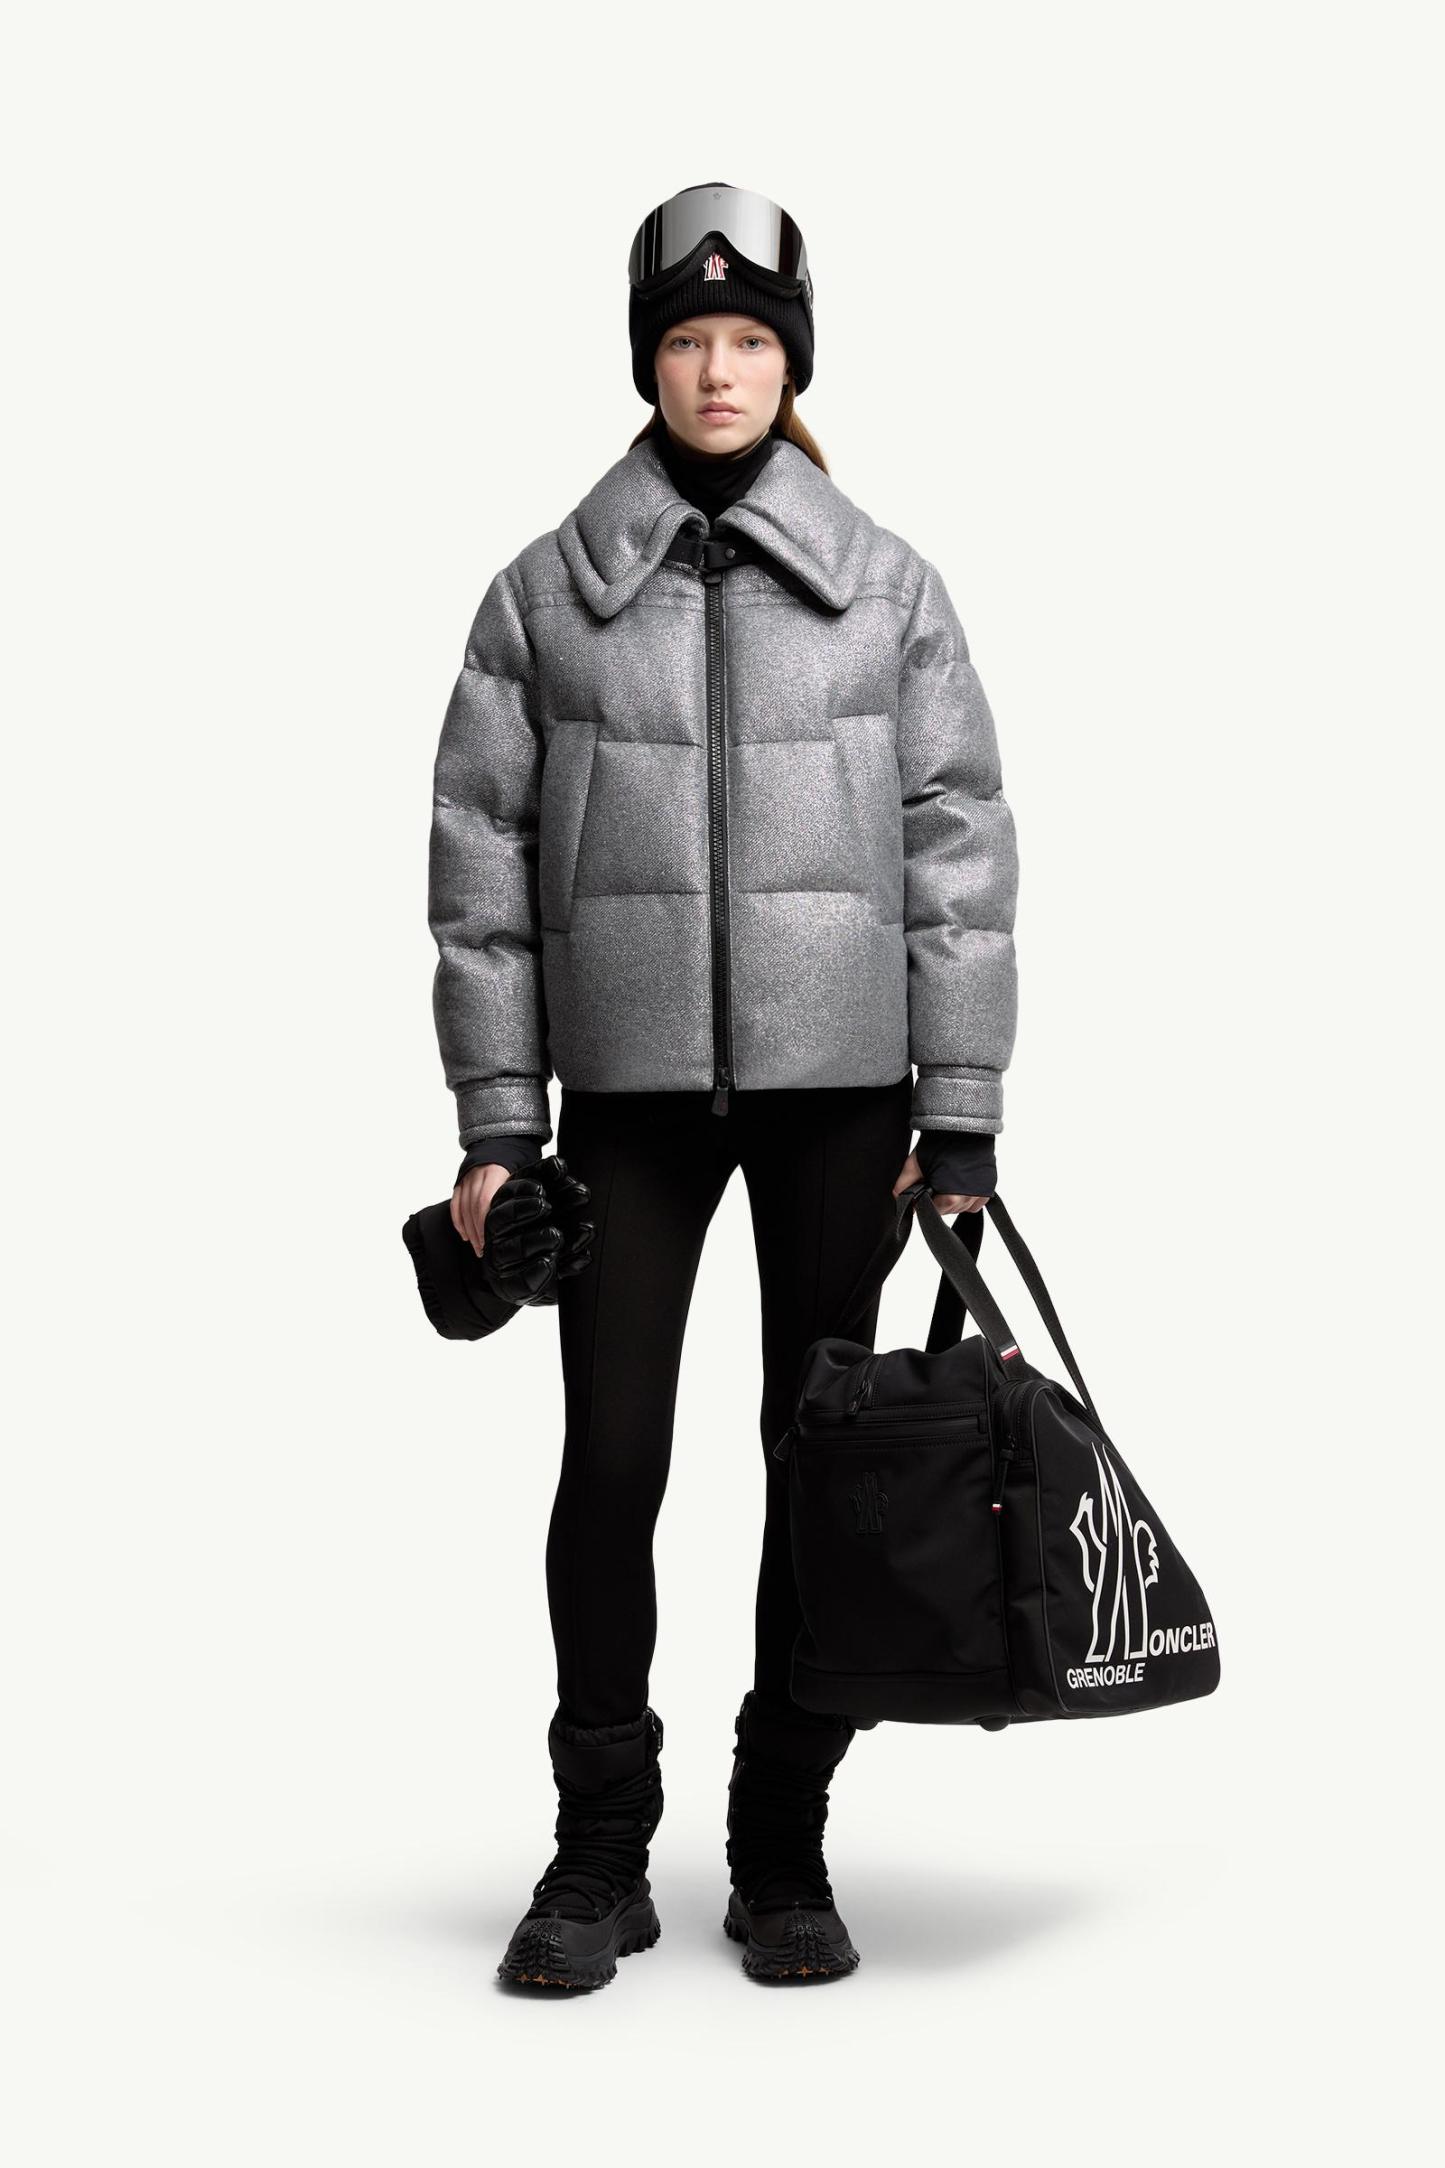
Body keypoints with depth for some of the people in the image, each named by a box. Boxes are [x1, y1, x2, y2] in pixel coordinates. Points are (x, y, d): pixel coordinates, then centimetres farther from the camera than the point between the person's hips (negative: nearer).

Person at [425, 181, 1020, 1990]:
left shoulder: (887, 587, 5)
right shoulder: (544, 595, 5)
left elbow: (958, 851, 2)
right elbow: (481, 867, 4)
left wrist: (960, 1123, -4)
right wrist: (494, 1123, -1)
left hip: (839, 1087, 1)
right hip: (630, 1090, 0)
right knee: (611, 1464, -1)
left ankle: (785, 1853, 18)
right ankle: (601, 1856, 14)